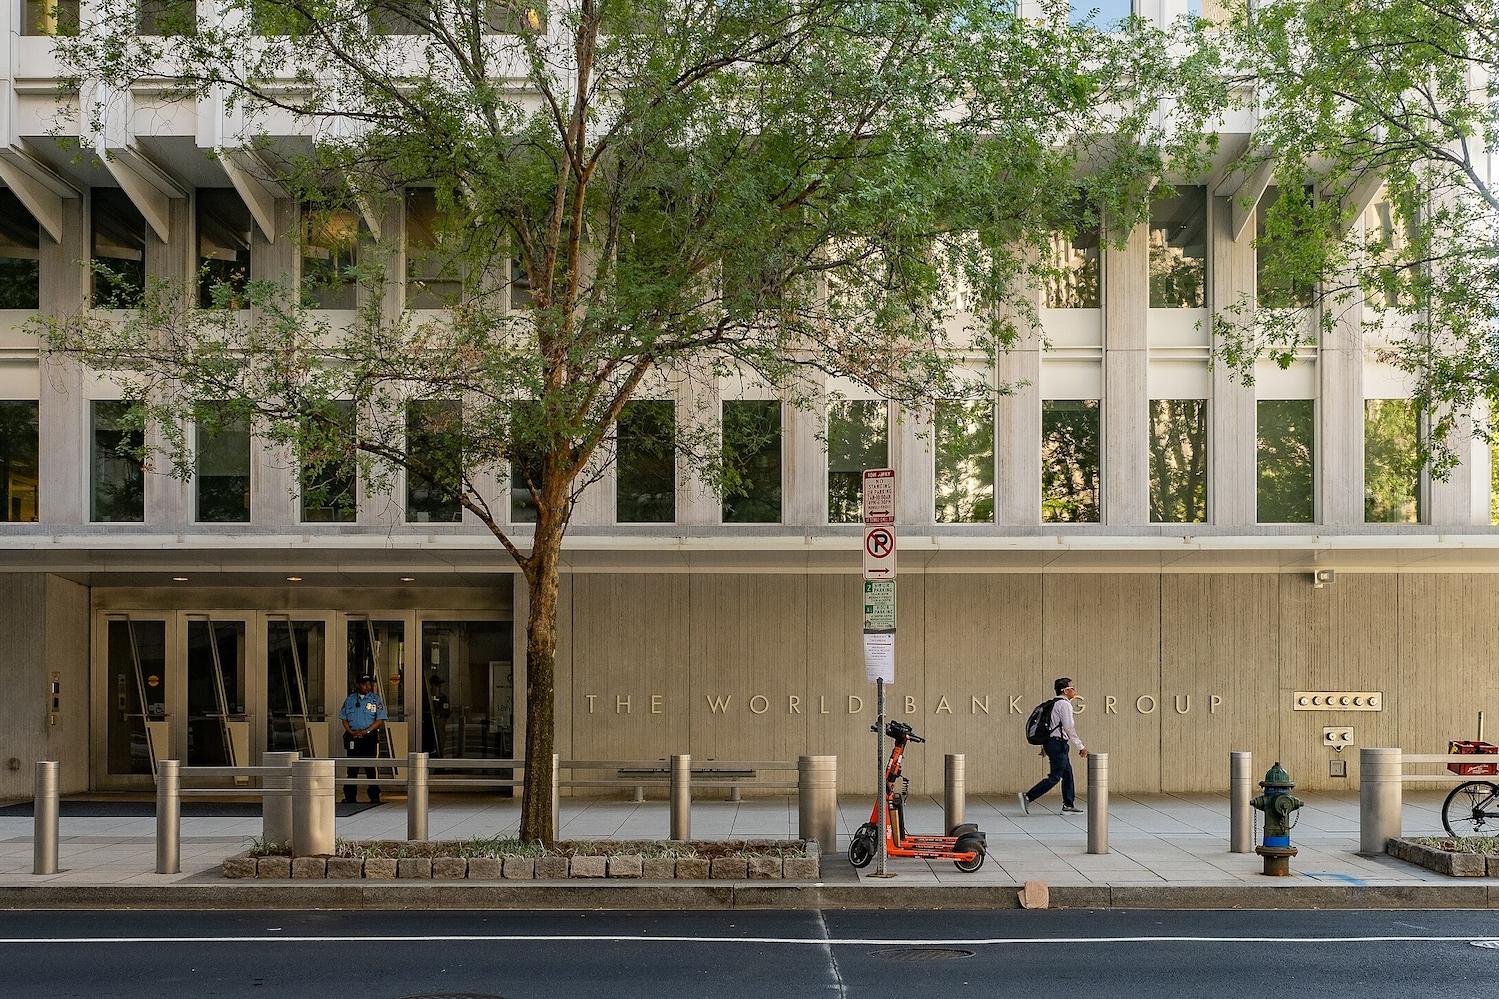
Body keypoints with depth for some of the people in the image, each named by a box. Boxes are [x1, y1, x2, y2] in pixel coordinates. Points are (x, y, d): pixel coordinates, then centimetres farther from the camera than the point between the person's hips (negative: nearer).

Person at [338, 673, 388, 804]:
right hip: (353, 737, 2)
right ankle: (350, 796, 7)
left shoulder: (376, 700, 4)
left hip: (370, 736, -2)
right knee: (352, 768, 2)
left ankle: (374, 796, -1)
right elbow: (344, 719, 11)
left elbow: (380, 720, -2)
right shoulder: (350, 699, 11)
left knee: (370, 768, -4)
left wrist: (365, 731, -12)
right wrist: (351, 732, -5)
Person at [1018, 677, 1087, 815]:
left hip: (1051, 742, 10)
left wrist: (1044, 746, 25)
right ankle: (1028, 797, -10)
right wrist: (1081, 747, -13)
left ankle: (1068, 805, 19)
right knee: (1054, 776, -8)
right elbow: (1069, 728, -18)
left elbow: (1047, 724, 20)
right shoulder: (1064, 704, -14)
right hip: (1058, 744, -10)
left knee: (1068, 774, 15)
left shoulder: (1053, 704, 16)